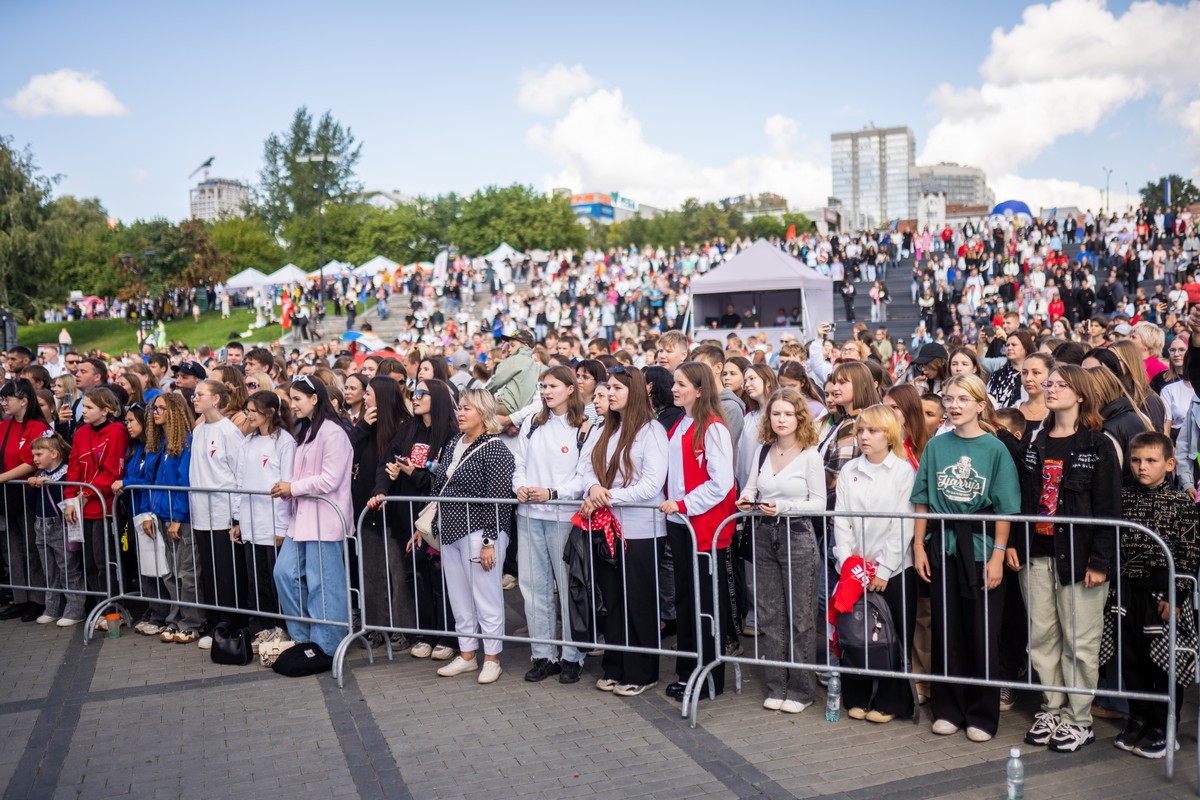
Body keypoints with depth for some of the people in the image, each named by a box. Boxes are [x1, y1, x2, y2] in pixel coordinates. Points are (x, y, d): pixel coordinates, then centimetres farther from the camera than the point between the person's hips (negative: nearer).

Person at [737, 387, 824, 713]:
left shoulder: (810, 455, -7)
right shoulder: (761, 451, 7)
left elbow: (819, 503, -7)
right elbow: (750, 487, 13)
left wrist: (782, 507, -19)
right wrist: (746, 500, -9)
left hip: (797, 536, -5)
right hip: (765, 535, 5)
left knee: (800, 616, 2)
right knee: (770, 615, 10)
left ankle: (801, 689, 13)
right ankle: (777, 686, 20)